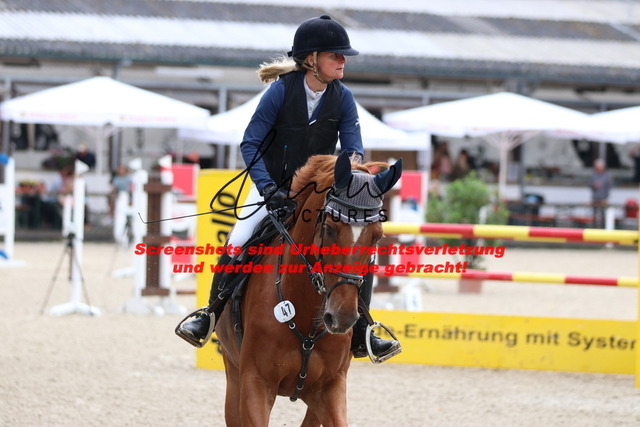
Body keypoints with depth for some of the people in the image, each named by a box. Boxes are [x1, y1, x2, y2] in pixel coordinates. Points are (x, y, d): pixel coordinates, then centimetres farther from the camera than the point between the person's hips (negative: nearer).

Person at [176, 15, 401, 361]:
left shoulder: (343, 98, -6)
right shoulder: (282, 90, -15)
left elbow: (353, 148, -7)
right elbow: (250, 143, -15)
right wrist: (268, 187, -27)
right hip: (274, 187, -2)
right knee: (236, 246, -22)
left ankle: (359, 336, -1)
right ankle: (211, 315, 1)